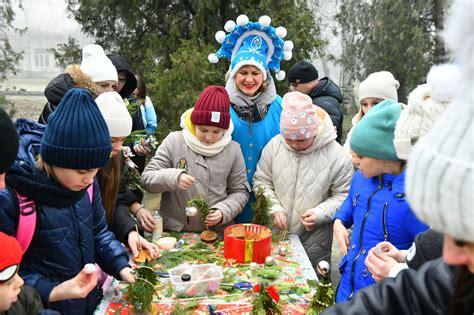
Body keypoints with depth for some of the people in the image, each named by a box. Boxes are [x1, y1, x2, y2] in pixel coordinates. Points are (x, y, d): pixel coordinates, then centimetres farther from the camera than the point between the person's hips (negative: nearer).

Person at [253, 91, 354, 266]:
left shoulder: (336, 155, -14)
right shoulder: (274, 145, -6)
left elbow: (343, 195, -7)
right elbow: (261, 181, 3)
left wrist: (320, 213, -21)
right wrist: (274, 208, -11)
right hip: (276, 234, 3)